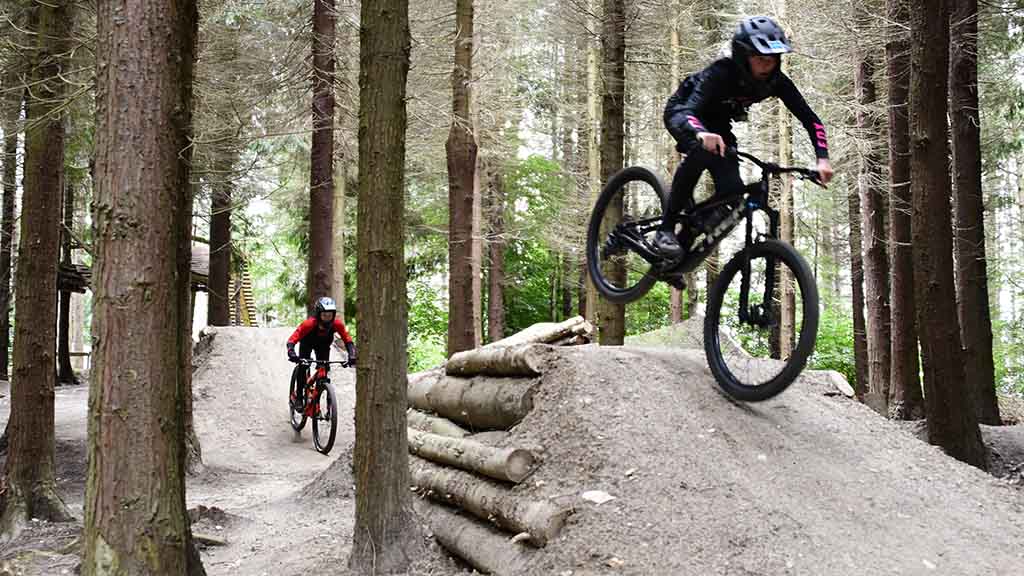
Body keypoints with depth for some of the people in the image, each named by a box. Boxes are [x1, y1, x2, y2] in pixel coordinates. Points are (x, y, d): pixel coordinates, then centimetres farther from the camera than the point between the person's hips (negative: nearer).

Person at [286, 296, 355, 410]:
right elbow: (292, 340, -41)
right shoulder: (309, 323, -40)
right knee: (303, 365, -21)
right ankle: (298, 396, -6)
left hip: (323, 344, 2)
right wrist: (292, 353, -58)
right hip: (307, 343, -2)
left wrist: (352, 356, -46)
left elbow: (348, 340, -30)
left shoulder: (337, 324, -33)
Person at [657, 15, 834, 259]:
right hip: (682, 114, -5)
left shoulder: (776, 81, -21)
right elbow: (687, 112, -47)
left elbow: (810, 119, -18)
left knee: (731, 191, -18)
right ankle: (665, 230, -28)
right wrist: (702, 134, -70)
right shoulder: (720, 73, -35)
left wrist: (822, 158, -34)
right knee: (704, 150, -38)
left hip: (717, 122, 5)